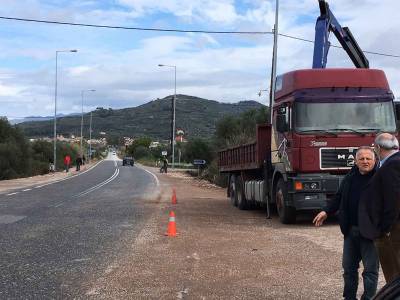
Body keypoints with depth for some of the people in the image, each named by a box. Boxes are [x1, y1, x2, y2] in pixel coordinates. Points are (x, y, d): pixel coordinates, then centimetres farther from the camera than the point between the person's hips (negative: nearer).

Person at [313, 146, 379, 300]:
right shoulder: (349, 178, 10)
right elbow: (339, 198, 20)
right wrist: (326, 211, 9)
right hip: (351, 230, 6)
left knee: (370, 269, 3)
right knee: (348, 267, 14)